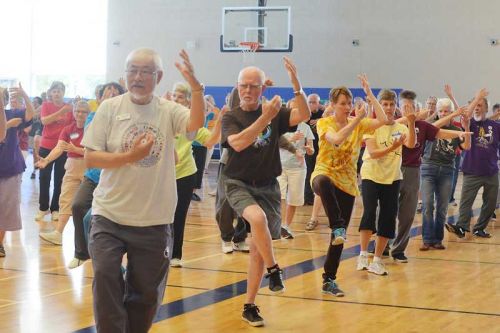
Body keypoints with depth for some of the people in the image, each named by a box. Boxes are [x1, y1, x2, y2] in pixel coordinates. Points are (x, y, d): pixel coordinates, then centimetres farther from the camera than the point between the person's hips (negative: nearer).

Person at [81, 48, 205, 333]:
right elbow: (91, 158, -7)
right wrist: (130, 156, -20)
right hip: (110, 216, -1)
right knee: (105, 277, -14)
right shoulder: (110, 108, -4)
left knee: (146, 293, 12)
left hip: (155, 221, 1)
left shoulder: (168, 111, -1)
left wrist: (195, 86, -36)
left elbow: (196, 123, -22)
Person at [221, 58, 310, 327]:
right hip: (239, 184, -3)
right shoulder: (231, 118, -5)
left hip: (267, 187, 3)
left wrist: (296, 84, -27)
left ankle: (249, 305, 16)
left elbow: (304, 115, -15)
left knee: (258, 249, 5)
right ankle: (274, 270, -15)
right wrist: (265, 118, -30)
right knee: (258, 217, -34)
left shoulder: (275, 113, 1)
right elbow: (238, 143, -24)